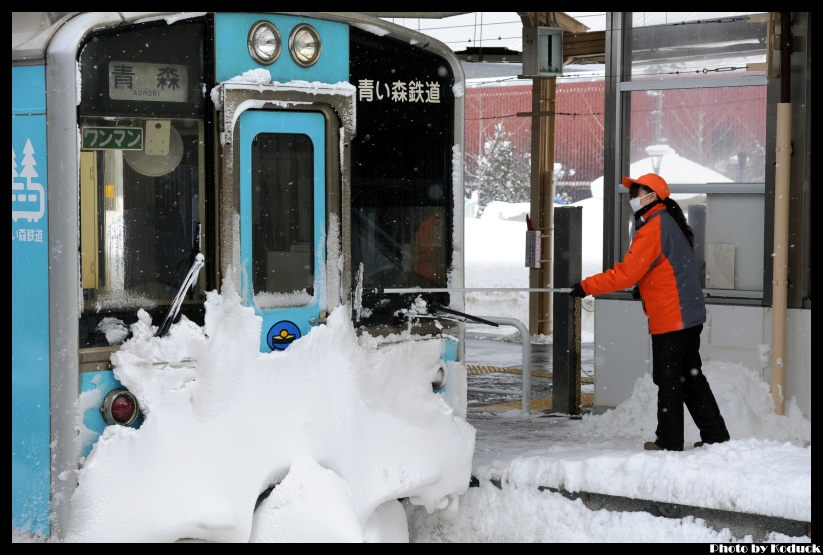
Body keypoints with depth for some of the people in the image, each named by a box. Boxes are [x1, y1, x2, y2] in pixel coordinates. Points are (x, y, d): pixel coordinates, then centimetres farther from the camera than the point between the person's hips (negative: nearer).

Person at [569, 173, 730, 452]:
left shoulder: (653, 228, -17)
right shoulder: (671, 222, 13)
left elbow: (625, 273, -21)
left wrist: (586, 286, -16)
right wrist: (645, 287, 17)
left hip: (670, 319, -10)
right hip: (690, 314, 10)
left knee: (668, 380, 0)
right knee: (691, 376, 15)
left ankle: (669, 441, 7)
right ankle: (715, 435, 17)